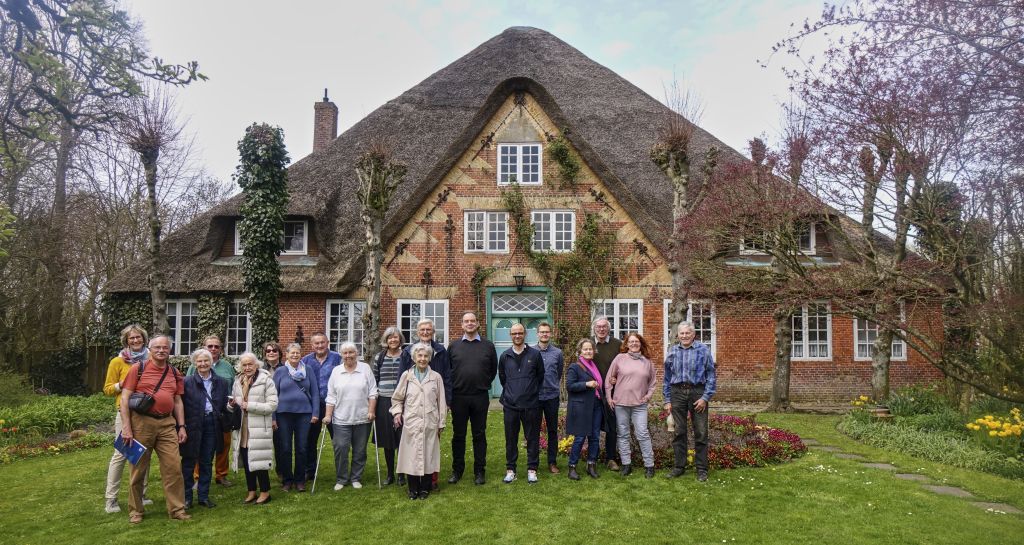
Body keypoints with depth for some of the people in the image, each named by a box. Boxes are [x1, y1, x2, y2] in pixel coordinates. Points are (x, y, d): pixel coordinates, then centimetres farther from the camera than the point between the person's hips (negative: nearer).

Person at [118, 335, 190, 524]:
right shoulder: (138, 368, -2)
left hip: (167, 423, 3)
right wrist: (126, 427, -11)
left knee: (174, 466, 0)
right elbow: (125, 398, -5)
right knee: (139, 468, 8)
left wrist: (181, 426, 9)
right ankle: (135, 510, 23)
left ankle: (177, 509, 10)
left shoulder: (175, 373, 10)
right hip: (142, 422, -3)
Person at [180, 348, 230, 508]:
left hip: (212, 424, 3)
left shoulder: (221, 383, 7)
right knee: (188, 462, 6)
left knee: (207, 463, 11)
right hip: (193, 425, -3)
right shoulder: (187, 382, -3)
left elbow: (224, 405, 15)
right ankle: (186, 497, 18)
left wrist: (230, 406, -3)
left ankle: (204, 496, 22)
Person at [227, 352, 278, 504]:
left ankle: (265, 492, 11)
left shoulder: (266, 381, -7)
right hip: (242, 430, 6)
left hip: (259, 429, -6)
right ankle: (251, 492, 24)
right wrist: (232, 405, -3)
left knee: (259, 461, -3)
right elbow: (232, 406, 22)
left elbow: (272, 405, -14)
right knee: (246, 461, 12)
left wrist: (249, 406, -18)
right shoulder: (238, 382, 13)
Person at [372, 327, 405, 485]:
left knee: (402, 437, 0)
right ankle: (390, 474, 19)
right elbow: (374, 380, 11)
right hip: (384, 402, 2)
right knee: (387, 439, 8)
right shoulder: (380, 357, 6)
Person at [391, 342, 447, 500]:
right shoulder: (406, 376, 4)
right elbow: (397, 398, 13)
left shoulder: (436, 377, 3)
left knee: (428, 454, 4)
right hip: (411, 422, 0)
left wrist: (441, 423, 6)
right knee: (411, 455, 2)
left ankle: (425, 488, 18)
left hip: (430, 423, 0)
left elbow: (441, 402, 6)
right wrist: (397, 412, -3)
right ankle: (413, 488, 16)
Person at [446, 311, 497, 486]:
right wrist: (452, 387, 5)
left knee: (479, 435, 7)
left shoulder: (488, 346, 3)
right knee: (458, 435, 8)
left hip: (480, 397, 0)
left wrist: (484, 384, 7)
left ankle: (479, 471, 16)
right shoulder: (453, 346, 4)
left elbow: (493, 369, 10)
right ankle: (457, 470, 19)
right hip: (458, 397, 0)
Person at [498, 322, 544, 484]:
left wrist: (532, 392, 10)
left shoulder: (535, 354, -1)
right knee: (511, 439, 8)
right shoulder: (505, 356, 4)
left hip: (531, 404, -1)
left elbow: (540, 376, 8)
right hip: (510, 404, 1)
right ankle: (510, 469, 18)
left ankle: (532, 469, 16)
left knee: (533, 438, 5)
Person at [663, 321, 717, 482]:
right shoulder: (672, 352, 7)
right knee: (679, 432, 8)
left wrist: (705, 397, -8)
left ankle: (701, 469, 13)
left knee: (701, 432, 2)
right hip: (677, 392, 3)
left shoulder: (703, 350, -2)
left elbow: (710, 375, -2)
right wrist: (667, 400, 8)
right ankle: (679, 466, 19)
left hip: (697, 392, -3)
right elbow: (667, 378, 12)